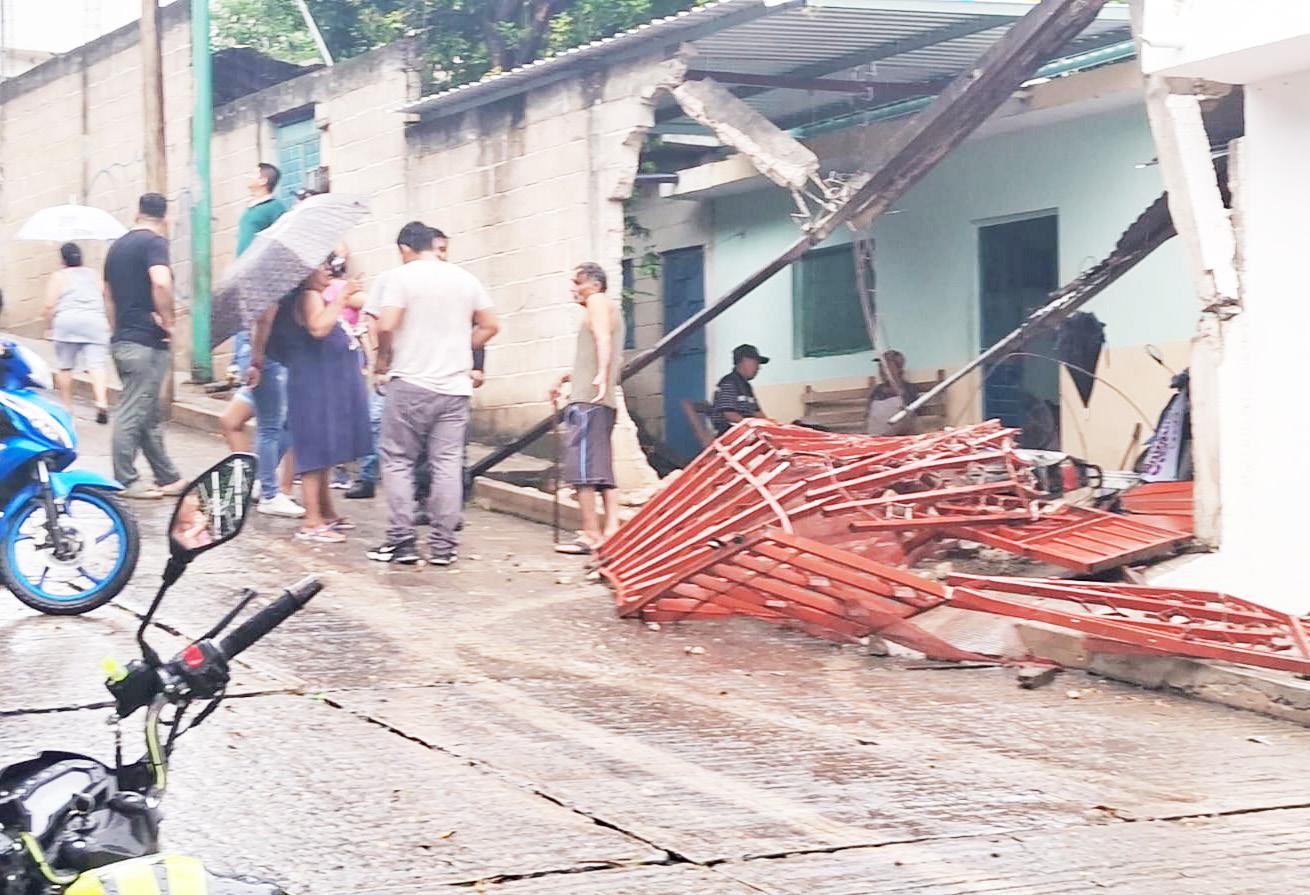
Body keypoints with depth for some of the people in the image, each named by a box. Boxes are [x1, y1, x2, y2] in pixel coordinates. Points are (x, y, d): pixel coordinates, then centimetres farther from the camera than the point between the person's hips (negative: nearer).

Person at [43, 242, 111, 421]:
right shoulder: (94, 275, 19)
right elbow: (104, 299, 21)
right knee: (97, 364, -9)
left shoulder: (58, 277, 7)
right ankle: (102, 402, -29)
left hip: (67, 321, -2)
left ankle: (66, 405, 15)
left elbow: (50, 306, -1)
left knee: (65, 366, 10)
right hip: (95, 321, 2)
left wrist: (50, 326, 9)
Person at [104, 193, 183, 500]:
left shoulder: (118, 246, 16)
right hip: (146, 342, -9)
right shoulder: (154, 242, -10)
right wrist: (167, 322, -17)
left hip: (122, 340, 9)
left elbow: (108, 296, 23)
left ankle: (167, 478, 19)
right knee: (133, 413, -5)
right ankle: (126, 481, -2)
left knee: (150, 414, 13)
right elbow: (161, 282, -28)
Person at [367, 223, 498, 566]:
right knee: (448, 463, 5)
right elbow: (490, 325, 11)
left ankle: (401, 541, 3)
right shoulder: (466, 279, 9)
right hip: (455, 386, 4)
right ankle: (443, 545, 5)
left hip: (410, 383, -4)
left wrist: (383, 357, 3)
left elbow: (386, 325, -14)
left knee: (398, 460, 6)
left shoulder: (402, 276, -5)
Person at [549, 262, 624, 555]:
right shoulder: (612, 309, 25)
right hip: (605, 402, 10)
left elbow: (603, 340, -23)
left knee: (581, 467, -11)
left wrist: (601, 376, -39)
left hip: (588, 400, -10)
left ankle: (591, 535, -13)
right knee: (602, 469, 11)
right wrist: (566, 378, 40)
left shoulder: (598, 302, -4)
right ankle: (612, 530, 6)